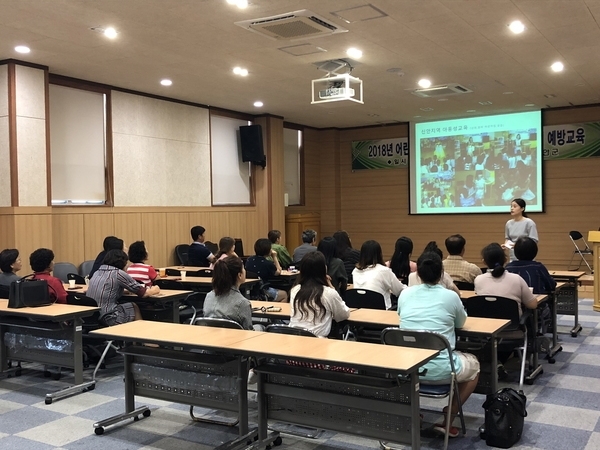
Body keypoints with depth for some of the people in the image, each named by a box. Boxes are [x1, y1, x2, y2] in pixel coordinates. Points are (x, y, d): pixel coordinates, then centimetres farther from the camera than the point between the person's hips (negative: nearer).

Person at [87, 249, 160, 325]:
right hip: (107, 318, -7)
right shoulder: (118, 273, -10)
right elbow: (142, 293, -4)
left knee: (132, 306, 21)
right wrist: (153, 290, 17)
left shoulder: (97, 272, 11)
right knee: (134, 307, 15)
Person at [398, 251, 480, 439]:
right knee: (473, 364, 27)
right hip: (439, 369, -3)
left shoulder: (405, 293, 3)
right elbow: (461, 323, 15)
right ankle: (447, 421, 17)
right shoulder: (450, 296, -5)